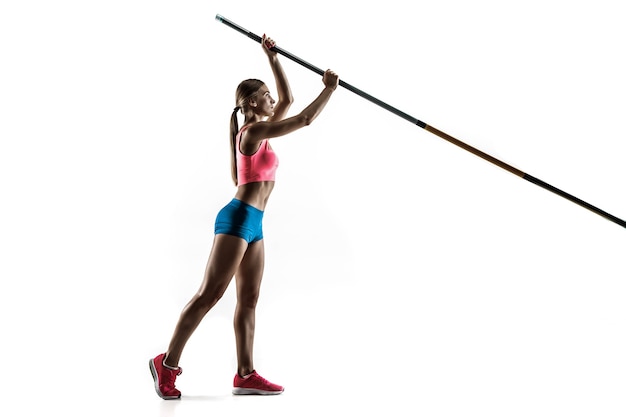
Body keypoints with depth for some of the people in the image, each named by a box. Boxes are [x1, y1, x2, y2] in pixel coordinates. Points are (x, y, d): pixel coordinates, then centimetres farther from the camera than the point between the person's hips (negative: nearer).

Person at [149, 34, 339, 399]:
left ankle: (245, 375, 8)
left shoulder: (259, 130, 16)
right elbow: (306, 119, -15)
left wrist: (273, 58, 21)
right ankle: (167, 363, -1)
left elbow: (288, 100, 24)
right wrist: (330, 88, -3)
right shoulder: (254, 131, -10)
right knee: (209, 295, -8)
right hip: (239, 218, -10)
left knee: (249, 299, 6)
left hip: (253, 224, 10)